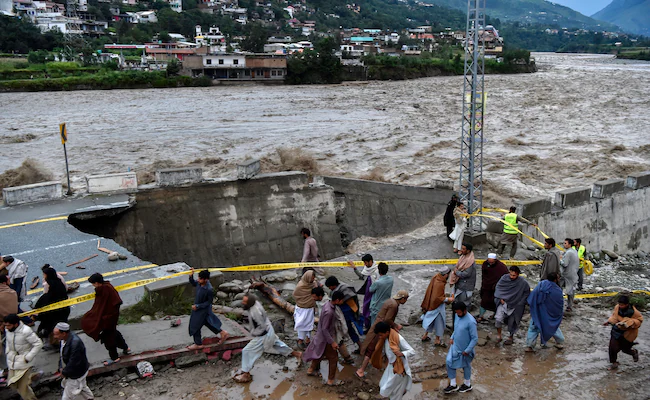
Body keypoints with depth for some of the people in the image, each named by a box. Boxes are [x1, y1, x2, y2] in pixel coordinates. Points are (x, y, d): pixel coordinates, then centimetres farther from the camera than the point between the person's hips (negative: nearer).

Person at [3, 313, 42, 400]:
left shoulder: (25, 331, -25)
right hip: (13, 360, 7)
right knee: (12, 382, 13)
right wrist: (8, 352, 8)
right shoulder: (7, 330, -5)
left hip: (24, 361, -7)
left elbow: (39, 344, -21)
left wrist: (28, 357, -20)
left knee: (22, 385, -5)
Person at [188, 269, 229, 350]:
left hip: (203, 310, -8)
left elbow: (209, 302, -22)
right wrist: (191, 276, -10)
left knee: (195, 326, 8)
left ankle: (198, 344, 29)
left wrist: (197, 306, -23)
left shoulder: (209, 290, -33)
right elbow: (193, 283, 9)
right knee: (208, 323, 24)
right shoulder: (199, 283, -13)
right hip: (197, 308, 8)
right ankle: (223, 333, 37)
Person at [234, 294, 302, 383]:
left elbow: (262, 326, -26)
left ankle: (246, 374, 10)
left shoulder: (255, 311, -35)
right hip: (269, 331, 9)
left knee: (247, 351, -2)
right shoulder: (255, 303, -8)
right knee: (278, 344, 28)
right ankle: (297, 354, 44)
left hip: (263, 336, -9)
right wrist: (250, 328, 11)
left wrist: (253, 333, -13)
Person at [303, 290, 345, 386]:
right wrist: (332, 342, -25)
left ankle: (311, 370, 48)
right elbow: (324, 329, -28)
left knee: (320, 353, 29)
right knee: (333, 359, 8)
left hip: (321, 336, 9)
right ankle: (331, 380, 21)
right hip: (326, 338, -9)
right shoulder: (329, 312, -35)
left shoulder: (328, 304, -6)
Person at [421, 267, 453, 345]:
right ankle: (437, 340, 21)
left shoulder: (436, 278, -4)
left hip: (431, 305, 9)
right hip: (437, 307, -9)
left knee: (431, 320, 23)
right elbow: (437, 298, -29)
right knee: (439, 322, 8)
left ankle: (425, 336, 37)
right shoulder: (440, 284, -31)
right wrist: (447, 299, -20)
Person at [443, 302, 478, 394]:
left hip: (464, 349, -7)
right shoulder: (457, 315, -6)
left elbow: (475, 339, -24)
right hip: (455, 346, 7)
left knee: (466, 366, 15)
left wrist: (467, 350, -20)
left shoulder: (470, 321, -30)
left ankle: (467, 385, 39)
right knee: (449, 362, 7)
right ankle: (453, 385, 24)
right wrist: (452, 338, 1)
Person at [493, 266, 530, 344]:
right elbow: (498, 288, 2)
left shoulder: (523, 283, -15)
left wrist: (520, 303, -4)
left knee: (512, 323, 12)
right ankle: (498, 335, 4)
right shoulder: (504, 278, -11)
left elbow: (527, 293, 1)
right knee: (498, 318, -17)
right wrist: (501, 298, -8)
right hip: (503, 302, 1)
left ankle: (511, 337, 37)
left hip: (515, 306, -1)